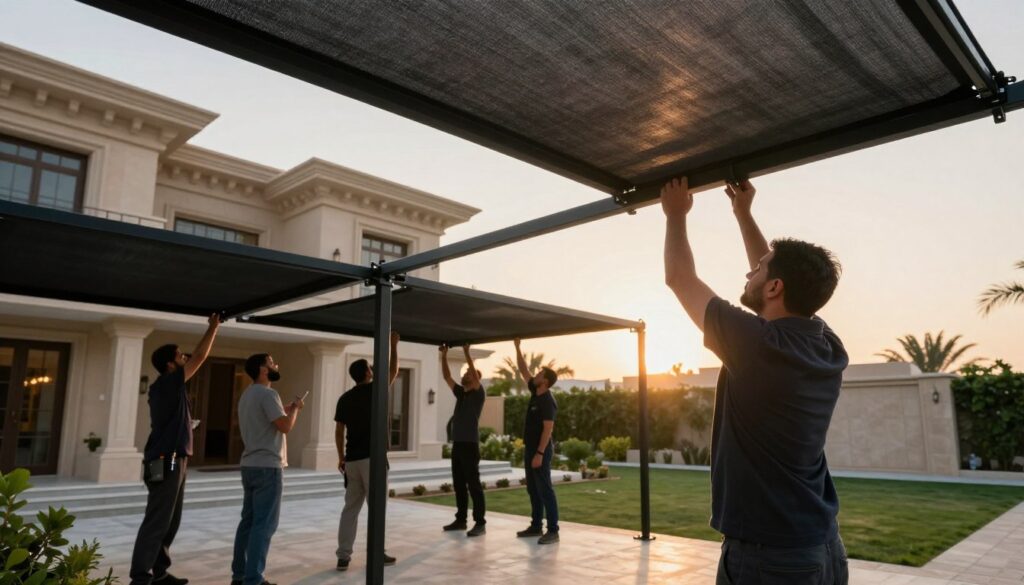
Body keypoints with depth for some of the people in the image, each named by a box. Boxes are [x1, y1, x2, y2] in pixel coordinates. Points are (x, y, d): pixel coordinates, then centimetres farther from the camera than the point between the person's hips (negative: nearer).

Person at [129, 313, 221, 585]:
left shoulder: (170, 387, 13)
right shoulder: (166, 383, -11)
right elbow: (199, 357, -10)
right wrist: (213, 327, -2)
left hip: (173, 461, 10)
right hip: (165, 463, -10)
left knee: (170, 522, 14)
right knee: (156, 523, -7)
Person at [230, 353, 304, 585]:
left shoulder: (247, 394, 17)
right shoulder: (267, 394, -15)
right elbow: (286, 426, -22)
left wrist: (286, 410, 19)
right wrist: (295, 408, -5)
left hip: (249, 465, 10)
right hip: (267, 467, -10)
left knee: (248, 521, 14)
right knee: (264, 525, -5)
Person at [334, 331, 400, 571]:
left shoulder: (345, 398, 7)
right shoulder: (375, 391, -6)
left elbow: (339, 431, 8)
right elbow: (393, 372, 8)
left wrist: (341, 457, 16)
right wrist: (394, 346, 17)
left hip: (352, 460, 5)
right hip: (372, 457, -5)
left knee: (350, 508, 9)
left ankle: (343, 556, 9)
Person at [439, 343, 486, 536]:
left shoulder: (479, 394, -5)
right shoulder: (460, 393, 15)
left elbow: (475, 375, -21)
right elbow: (447, 377, 12)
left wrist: (466, 353, -22)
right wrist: (444, 356, 4)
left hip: (470, 445, -8)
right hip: (457, 444, 8)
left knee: (474, 485, -6)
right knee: (459, 485, 12)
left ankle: (480, 523, -2)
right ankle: (461, 520, 21)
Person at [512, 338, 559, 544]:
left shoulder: (548, 401, -17)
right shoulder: (535, 393, 8)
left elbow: (548, 429, -21)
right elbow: (523, 370, 16)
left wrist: (540, 453, -25)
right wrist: (517, 347, 15)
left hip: (541, 450, -9)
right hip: (530, 448, 10)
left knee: (545, 490, -7)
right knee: (533, 490, 14)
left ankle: (553, 531, -3)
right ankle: (536, 526, 22)